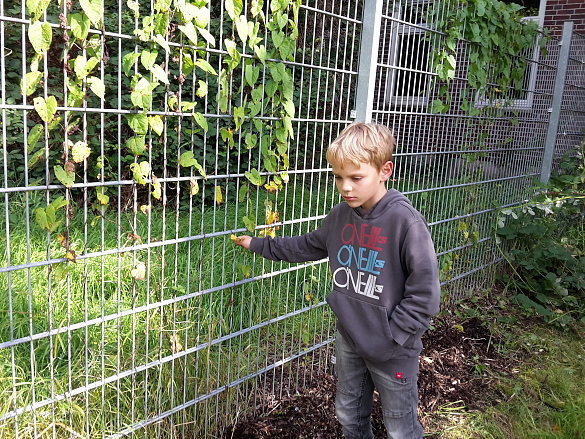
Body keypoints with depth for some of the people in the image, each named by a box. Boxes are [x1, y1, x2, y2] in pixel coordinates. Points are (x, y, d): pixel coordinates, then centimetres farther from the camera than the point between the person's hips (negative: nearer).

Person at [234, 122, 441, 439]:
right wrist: (259, 245, 16)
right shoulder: (339, 216, -4)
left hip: (392, 351, -5)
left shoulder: (406, 222, -25)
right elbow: (308, 246, 14)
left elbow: (424, 293, -22)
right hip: (348, 341, 6)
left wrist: (392, 337, -19)